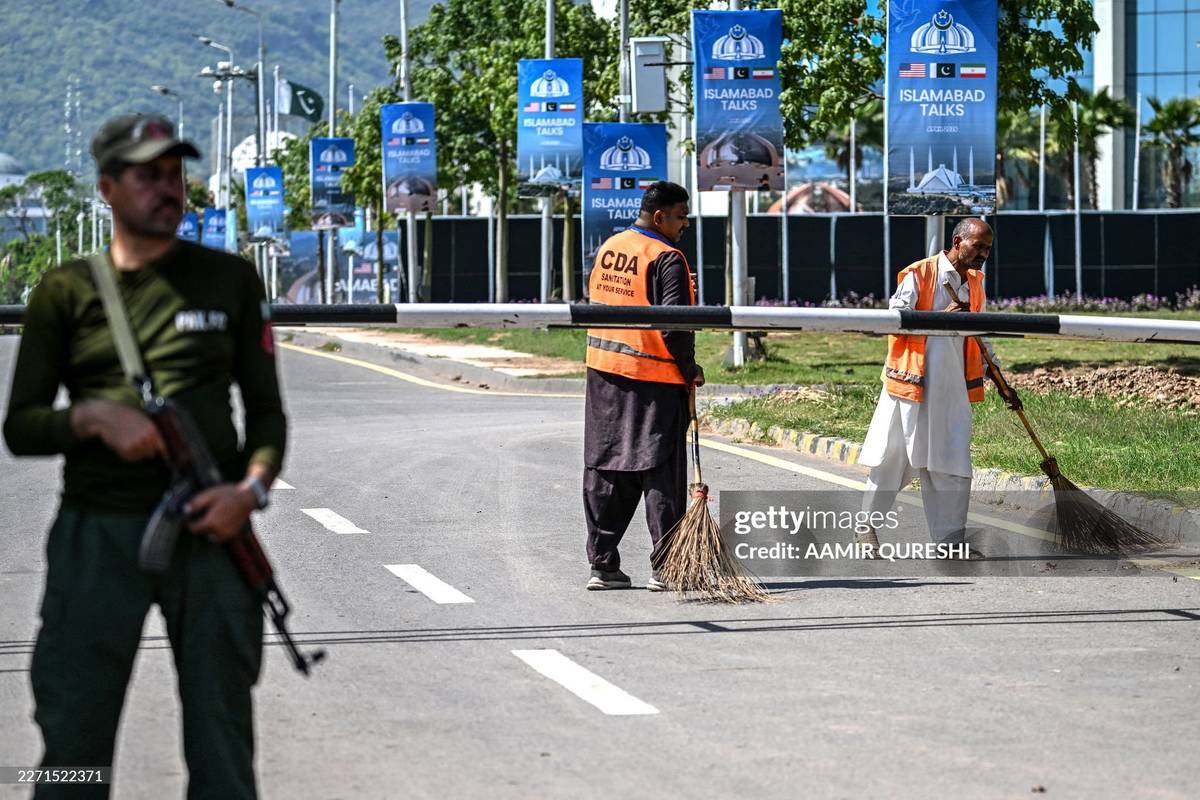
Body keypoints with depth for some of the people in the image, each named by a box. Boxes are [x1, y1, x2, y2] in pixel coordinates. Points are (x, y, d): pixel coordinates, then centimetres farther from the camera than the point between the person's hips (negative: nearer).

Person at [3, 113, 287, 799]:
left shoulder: (230, 280, 11)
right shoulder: (66, 292, 8)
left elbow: (266, 408, 12)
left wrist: (252, 488, -8)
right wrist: (94, 417, -13)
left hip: (207, 533, 1)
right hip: (97, 535, -1)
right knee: (73, 745, -1)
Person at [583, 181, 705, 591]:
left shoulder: (607, 249, 10)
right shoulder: (666, 259, -14)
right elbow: (674, 322, -19)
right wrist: (689, 368, -5)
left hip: (604, 372, 7)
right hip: (654, 377, -7)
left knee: (604, 469, 10)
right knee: (659, 471, -1)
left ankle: (602, 565, 11)